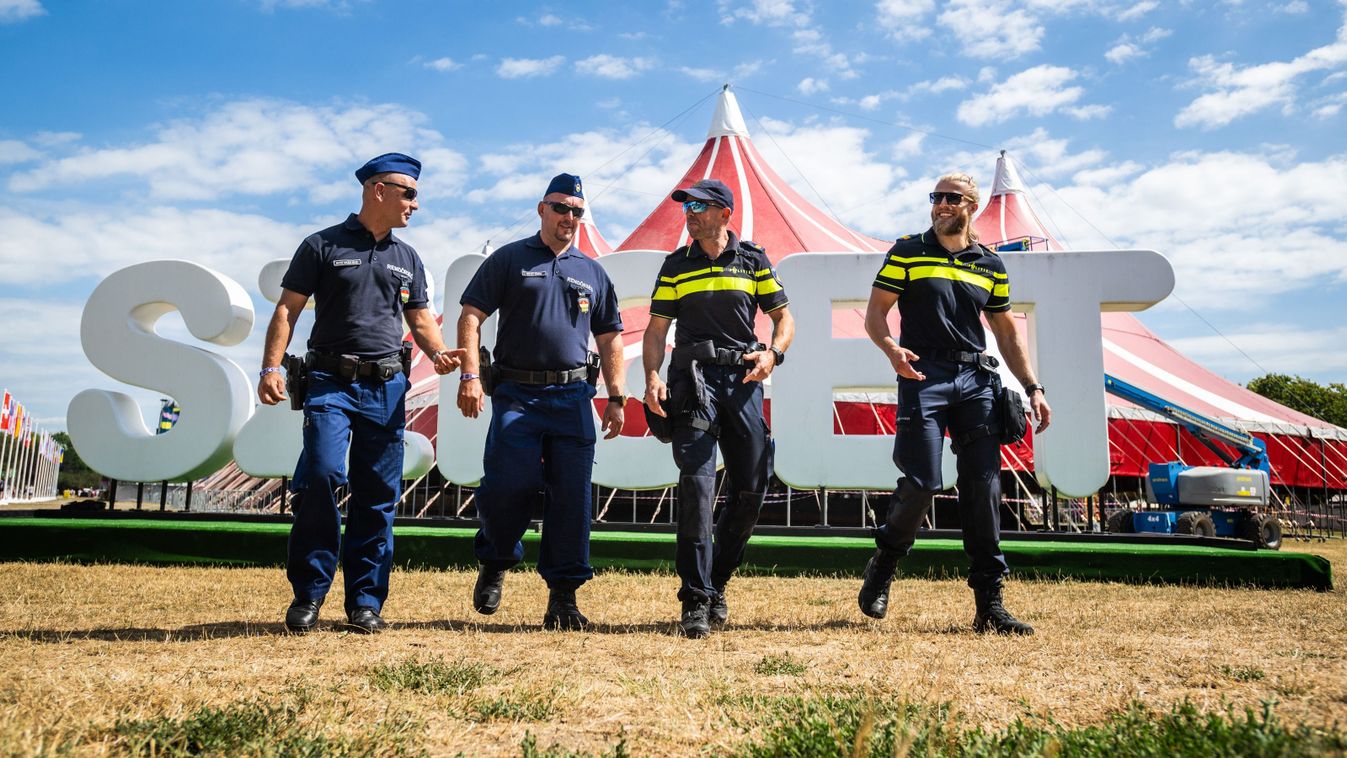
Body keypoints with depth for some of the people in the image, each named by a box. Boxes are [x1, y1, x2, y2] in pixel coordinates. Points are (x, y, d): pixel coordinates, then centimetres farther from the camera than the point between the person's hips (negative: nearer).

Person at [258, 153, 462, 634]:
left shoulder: (407, 259, 18)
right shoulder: (323, 246, 5)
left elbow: (421, 319, 18)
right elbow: (287, 310, 2)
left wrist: (438, 353, -3)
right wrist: (271, 367, -10)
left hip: (387, 387, 4)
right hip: (331, 381, -4)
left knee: (378, 495, 2)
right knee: (321, 475, -18)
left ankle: (366, 601, 11)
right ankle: (308, 594, -1)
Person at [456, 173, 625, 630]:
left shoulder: (593, 273, 18)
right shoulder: (509, 259, 9)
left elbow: (610, 339, 19)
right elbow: (471, 315, 1)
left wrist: (616, 397, 9)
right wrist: (470, 374, -12)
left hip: (573, 398, 3)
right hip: (516, 395, -2)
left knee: (571, 499, -1)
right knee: (505, 488, -8)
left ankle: (563, 594, 10)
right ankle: (495, 562, 21)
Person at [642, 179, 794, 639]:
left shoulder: (754, 261, 11)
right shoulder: (676, 265, 11)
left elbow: (783, 316, 12)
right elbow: (657, 328, 8)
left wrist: (773, 353, -9)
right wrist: (652, 378, -8)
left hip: (743, 378, 2)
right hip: (693, 377, -1)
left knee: (752, 487, 2)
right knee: (697, 483, -12)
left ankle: (717, 582, 23)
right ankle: (696, 600, -7)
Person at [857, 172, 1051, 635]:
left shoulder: (990, 266, 17)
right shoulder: (907, 252, 7)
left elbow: (1007, 334, 20)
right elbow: (875, 314, 2)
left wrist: (1032, 388, 11)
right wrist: (892, 349, -19)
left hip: (977, 379, 4)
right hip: (923, 376, -3)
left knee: (984, 486, -2)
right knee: (922, 483, -12)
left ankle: (990, 604, 5)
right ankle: (883, 565, 16)